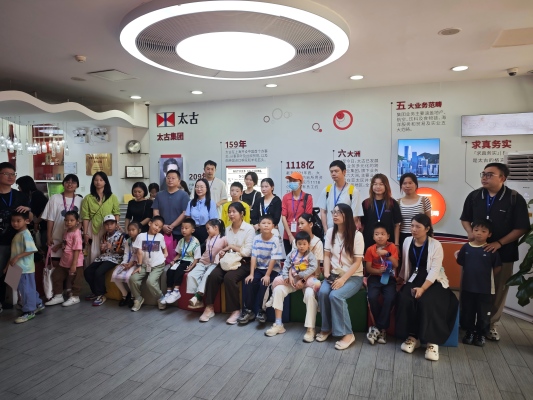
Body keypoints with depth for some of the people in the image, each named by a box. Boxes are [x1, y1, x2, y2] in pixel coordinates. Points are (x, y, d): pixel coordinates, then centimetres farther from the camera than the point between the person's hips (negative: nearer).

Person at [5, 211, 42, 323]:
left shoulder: (25, 234, -16)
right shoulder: (17, 234, 13)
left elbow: (31, 250, -25)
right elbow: (15, 252, 19)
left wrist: (17, 257, -25)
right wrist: (9, 264, 19)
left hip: (25, 268, -9)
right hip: (18, 268, 9)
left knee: (26, 289, 0)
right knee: (29, 289, 18)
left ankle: (28, 311, 10)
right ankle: (38, 304, 31)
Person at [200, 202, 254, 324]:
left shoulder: (249, 229, -7)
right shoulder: (227, 229, 11)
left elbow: (247, 252, -12)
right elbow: (226, 247, 15)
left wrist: (232, 246, -9)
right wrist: (222, 252, -7)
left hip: (243, 263, -5)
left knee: (229, 278, -31)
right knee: (213, 276, -21)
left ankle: (236, 310, -15)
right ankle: (209, 308, -9)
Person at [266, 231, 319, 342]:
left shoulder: (310, 255, -5)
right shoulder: (292, 253, 7)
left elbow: (313, 267, -17)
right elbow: (286, 265, 5)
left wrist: (302, 280, -21)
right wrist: (287, 277, -11)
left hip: (306, 280, -4)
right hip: (293, 280, 4)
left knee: (310, 294, -35)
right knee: (278, 289, -18)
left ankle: (310, 329, -27)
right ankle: (278, 324, -13)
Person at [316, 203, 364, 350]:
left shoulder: (357, 235, -12)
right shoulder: (330, 232, 3)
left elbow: (357, 262, -13)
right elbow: (327, 255, 5)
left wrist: (343, 279, -21)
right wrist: (327, 274, -10)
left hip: (353, 276, -4)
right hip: (334, 274, 4)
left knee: (335, 296, -29)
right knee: (322, 292, -24)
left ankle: (347, 334, -12)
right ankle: (326, 328, -3)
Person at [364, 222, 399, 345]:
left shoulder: (392, 247, 1)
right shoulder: (370, 249, 1)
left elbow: (396, 265, -8)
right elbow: (368, 268, -1)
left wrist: (387, 254, -22)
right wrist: (378, 270, -20)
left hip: (389, 277, 0)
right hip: (375, 277, 0)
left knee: (390, 298, -28)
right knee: (372, 297, -26)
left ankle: (378, 328, -13)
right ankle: (382, 329, -5)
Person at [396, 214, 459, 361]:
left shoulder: (435, 245, -9)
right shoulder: (407, 241, 4)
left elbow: (434, 271, -17)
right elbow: (405, 265, 10)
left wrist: (422, 288, -28)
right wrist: (404, 281, 5)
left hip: (434, 282, -3)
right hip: (414, 280, 4)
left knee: (426, 301, -32)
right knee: (404, 300, -26)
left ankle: (432, 341, -19)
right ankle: (412, 336, -12)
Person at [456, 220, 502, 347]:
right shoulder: (466, 248, -3)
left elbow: (497, 268, -2)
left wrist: (486, 277, 0)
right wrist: (471, 275, 7)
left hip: (485, 289, -2)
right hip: (468, 287, 2)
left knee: (483, 314, 11)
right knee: (467, 312, 13)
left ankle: (481, 334, 29)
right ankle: (469, 332, 31)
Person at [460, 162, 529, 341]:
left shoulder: (515, 198, -8)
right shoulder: (474, 196, 1)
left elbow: (522, 228, -7)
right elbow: (465, 219, 12)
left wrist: (499, 243, -15)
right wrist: (470, 232, -8)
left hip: (503, 253, -2)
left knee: (499, 291, 8)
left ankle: (491, 325, 25)